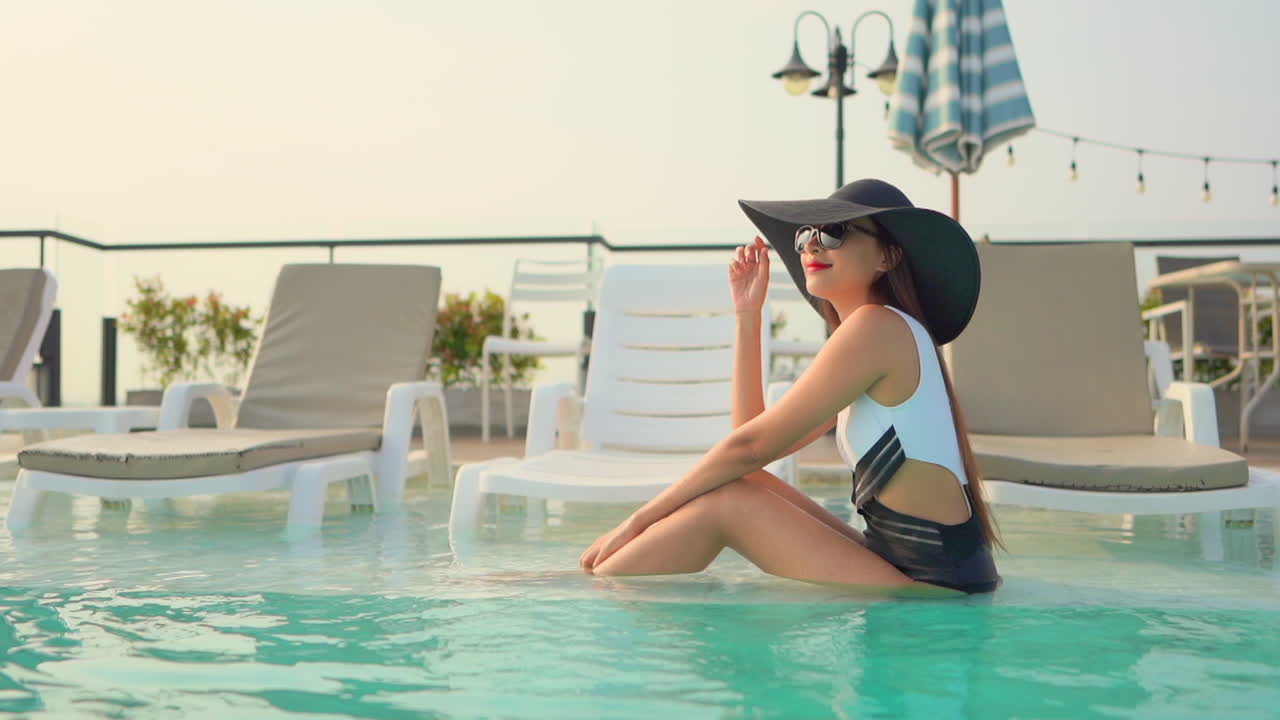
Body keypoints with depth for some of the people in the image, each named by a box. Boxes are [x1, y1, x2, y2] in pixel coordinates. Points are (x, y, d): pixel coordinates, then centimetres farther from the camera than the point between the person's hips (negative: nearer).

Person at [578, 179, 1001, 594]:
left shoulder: (878, 325, -15)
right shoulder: (878, 335, 14)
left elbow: (752, 445, -16)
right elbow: (752, 433, 10)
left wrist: (637, 520, -9)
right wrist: (747, 315, 8)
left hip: (933, 589, -9)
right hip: (905, 567, 9)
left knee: (725, 502, -13)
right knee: (740, 486, 2)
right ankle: (590, 580, 8)